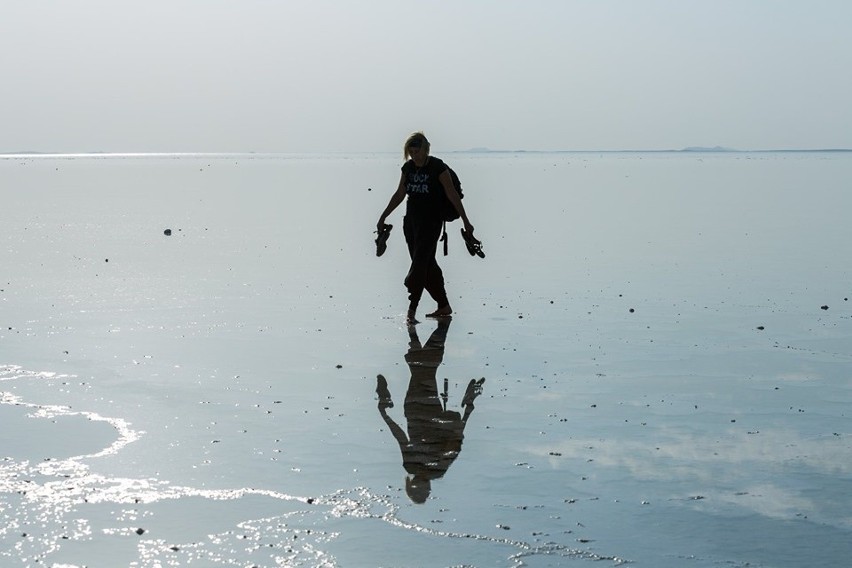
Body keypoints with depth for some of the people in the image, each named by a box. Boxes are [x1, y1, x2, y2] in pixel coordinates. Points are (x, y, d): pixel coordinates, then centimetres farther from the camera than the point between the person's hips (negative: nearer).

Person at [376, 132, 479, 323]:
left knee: (420, 262, -13)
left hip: (431, 222, -7)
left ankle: (412, 309, -14)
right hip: (411, 221, 7)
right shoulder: (408, 167, 8)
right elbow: (399, 194, 17)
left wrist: (466, 221, -10)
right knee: (427, 264, 9)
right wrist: (383, 217, 19)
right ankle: (444, 307, 19)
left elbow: (452, 195, -9)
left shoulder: (438, 167, -10)